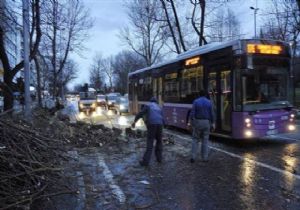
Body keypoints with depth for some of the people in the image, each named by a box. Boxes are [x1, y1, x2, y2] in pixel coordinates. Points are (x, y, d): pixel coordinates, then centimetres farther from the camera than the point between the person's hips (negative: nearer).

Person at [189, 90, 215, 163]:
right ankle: (204, 158, 10)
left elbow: (192, 113, -10)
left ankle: (193, 157, 0)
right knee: (205, 140, 9)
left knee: (195, 139, 9)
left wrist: (191, 122, -4)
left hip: (197, 122, -1)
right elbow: (212, 114, -1)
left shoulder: (195, 101, -4)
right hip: (206, 122, 1)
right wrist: (213, 123, 5)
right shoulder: (209, 102, 1)